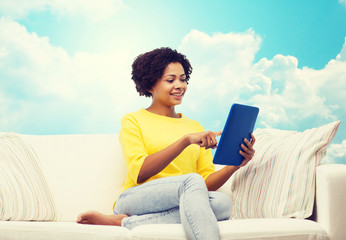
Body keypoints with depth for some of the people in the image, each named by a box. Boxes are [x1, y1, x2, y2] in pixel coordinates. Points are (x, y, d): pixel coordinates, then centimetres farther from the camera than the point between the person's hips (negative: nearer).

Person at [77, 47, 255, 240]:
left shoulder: (196, 127, 22)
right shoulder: (133, 121, 9)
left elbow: (207, 182, 13)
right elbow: (139, 172, -9)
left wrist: (236, 165, -7)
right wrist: (186, 140, -16)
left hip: (175, 209, 5)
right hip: (134, 200, -5)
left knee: (223, 203, -30)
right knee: (192, 180, -33)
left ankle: (125, 222, -27)